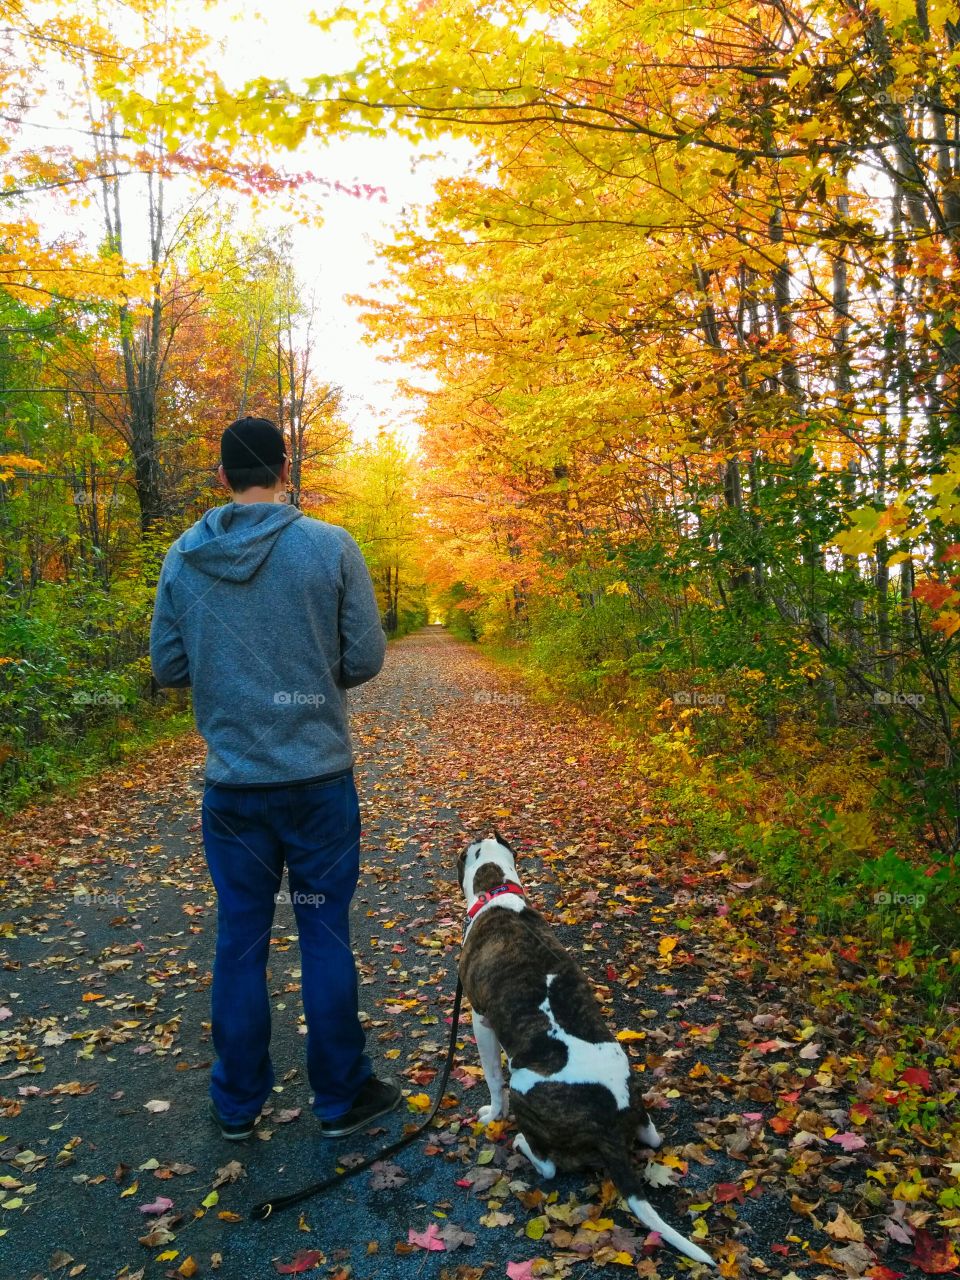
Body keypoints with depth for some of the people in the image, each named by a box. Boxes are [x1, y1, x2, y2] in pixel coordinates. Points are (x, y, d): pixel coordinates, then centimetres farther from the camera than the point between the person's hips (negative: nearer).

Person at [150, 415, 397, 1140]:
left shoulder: (183, 557, -2)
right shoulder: (331, 545, -10)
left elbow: (168, 667, 4)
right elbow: (366, 657, -7)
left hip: (231, 781, 2)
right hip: (320, 777, -2)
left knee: (240, 940, 14)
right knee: (326, 936, 10)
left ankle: (237, 1105, 29)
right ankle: (341, 1097, 25)